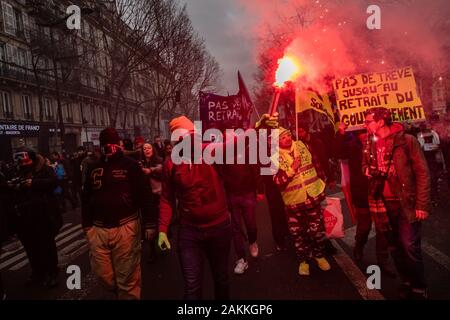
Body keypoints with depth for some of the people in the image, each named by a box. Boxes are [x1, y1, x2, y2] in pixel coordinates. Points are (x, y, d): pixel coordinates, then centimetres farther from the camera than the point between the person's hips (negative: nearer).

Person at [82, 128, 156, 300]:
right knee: (103, 273, 14)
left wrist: (150, 223, -7)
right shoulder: (93, 168, 9)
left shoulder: (130, 165, -3)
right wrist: (86, 225, 13)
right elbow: (86, 198, 15)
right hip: (98, 229, 4)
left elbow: (144, 195, -5)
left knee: (127, 276, 5)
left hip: (125, 228, -4)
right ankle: (119, 292, 42)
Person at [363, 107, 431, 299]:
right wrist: (367, 170, -3)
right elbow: (365, 165, 22)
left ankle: (419, 290, 15)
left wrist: (422, 204, -14)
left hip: (406, 203, -5)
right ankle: (407, 284, 32)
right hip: (383, 203, 5)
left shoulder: (406, 141, -8)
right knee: (395, 247, 13)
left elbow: (422, 173, -9)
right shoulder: (370, 145, 8)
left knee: (409, 247, -5)